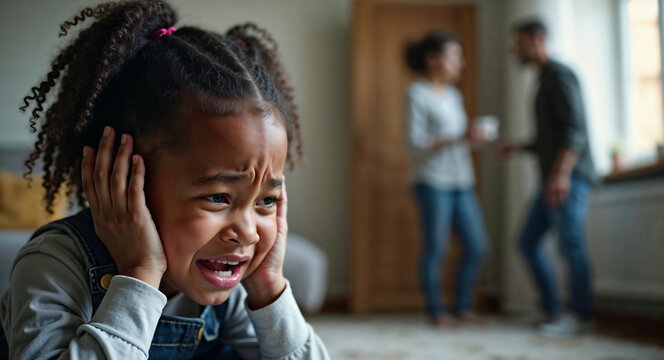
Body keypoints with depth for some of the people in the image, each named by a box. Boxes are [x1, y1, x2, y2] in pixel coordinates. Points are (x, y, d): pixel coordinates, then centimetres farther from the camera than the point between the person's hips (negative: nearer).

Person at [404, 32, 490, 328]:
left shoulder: (453, 95, 17)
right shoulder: (417, 94, -7)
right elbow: (415, 143, -15)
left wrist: (474, 139, 3)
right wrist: (458, 139, -21)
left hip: (461, 183, 8)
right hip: (433, 183, -8)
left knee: (477, 247, 6)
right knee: (436, 248, -2)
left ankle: (463, 307, 20)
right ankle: (436, 311, 14)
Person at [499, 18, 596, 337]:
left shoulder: (559, 75, -5)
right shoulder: (545, 82, 24)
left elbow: (575, 128, -17)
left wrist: (561, 172, -27)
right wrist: (519, 148, 15)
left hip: (570, 176, -10)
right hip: (553, 179, 10)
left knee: (570, 245, -8)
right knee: (528, 242, 7)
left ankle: (580, 316, 2)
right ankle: (554, 310, 13)